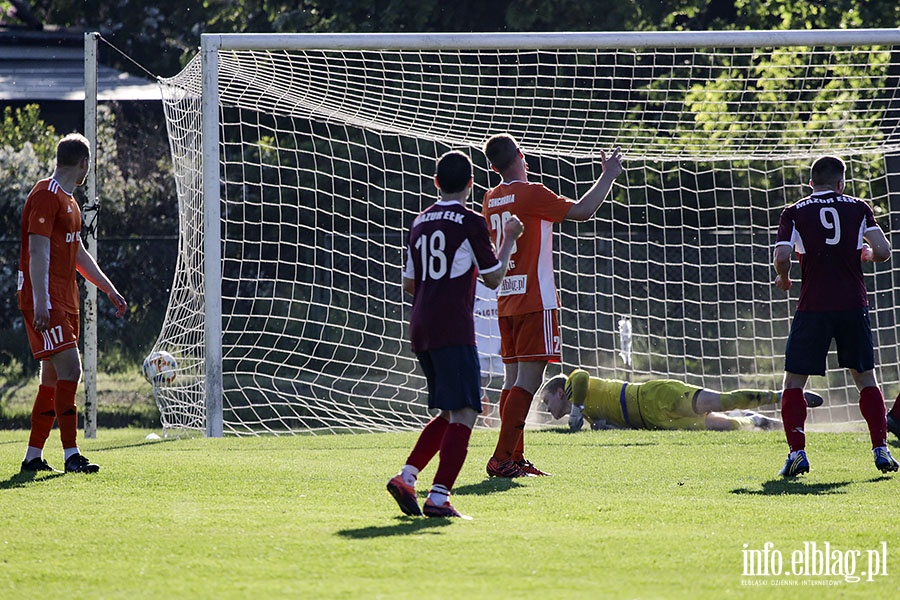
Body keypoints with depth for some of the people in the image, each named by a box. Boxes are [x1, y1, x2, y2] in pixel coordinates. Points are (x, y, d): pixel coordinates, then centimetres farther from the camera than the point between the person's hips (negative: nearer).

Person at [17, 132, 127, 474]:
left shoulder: (68, 200, 20)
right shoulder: (46, 196, -11)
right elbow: (38, 251, -18)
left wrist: (109, 289, 28)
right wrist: (40, 302, -24)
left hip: (65, 301, 10)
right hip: (47, 301, -10)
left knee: (53, 377, 8)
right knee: (69, 366, -17)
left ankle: (33, 457, 12)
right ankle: (71, 454, -19)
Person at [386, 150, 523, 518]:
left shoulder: (420, 222, 14)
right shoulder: (471, 222, -5)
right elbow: (493, 278, 1)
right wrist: (509, 240, 13)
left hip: (420, 329, 7)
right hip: (453, 329, -7)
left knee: (449, 414, 17)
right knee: (464, 413, -8)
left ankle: (407, 475, 3)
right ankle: (439, 496, -20)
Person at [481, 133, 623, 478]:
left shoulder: (491, 200, 11)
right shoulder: (531, 194, -11)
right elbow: (582, 211, -11)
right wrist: (609, 175, 2)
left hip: (506, 303, 8)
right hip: (535, 302, -8)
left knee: (514, 380, 10)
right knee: (528, 380, -10)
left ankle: (514, 458, 10)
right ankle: (502, 459, -17)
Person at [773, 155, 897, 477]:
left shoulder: (794, 213, 3)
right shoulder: (858, 209, 6)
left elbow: (782, 256, -10)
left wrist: (783, 278, 11)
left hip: (813, 307, -2)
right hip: (853, 305, 2)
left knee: (794, 382, 7)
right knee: (866, 379, 13)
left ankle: (797, 451, -7)